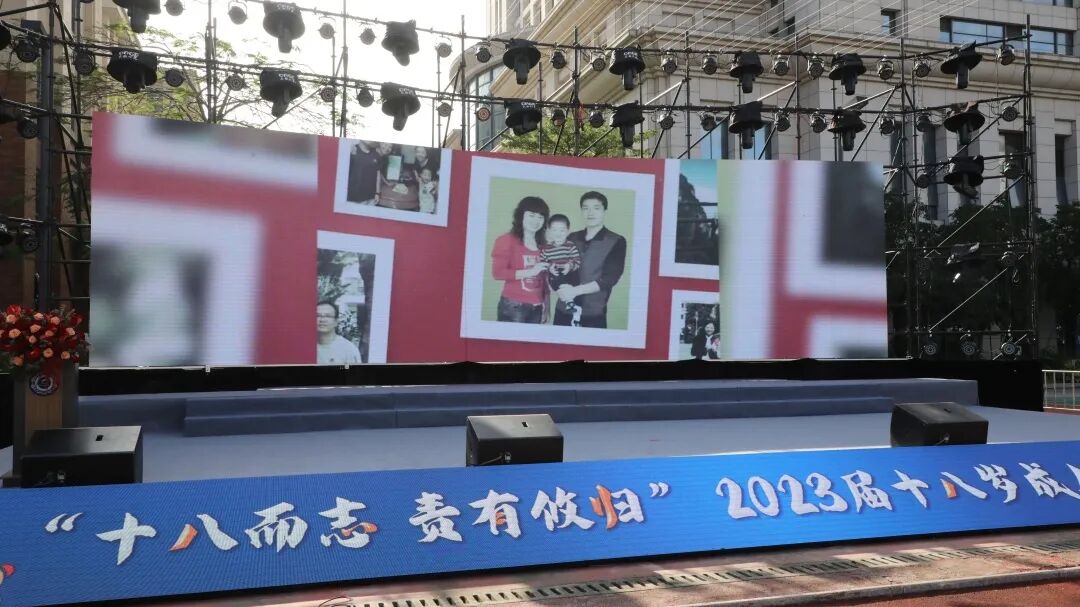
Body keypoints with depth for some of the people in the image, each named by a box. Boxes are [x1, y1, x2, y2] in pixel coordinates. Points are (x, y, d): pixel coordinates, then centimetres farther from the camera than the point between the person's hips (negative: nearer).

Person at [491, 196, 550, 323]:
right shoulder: (507, 240, -3)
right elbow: (497, 272, -13)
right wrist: (529, 272, -16)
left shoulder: (542, 245, 14)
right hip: (513, 306, -5)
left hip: (537, 308, 5)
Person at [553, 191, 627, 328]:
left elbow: (610, 278, -9)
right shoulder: (571, 239, 12)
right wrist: (561, 288, -8)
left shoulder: (616, 242, -1)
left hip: (593, 314, -3)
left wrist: (575, 290, -16)